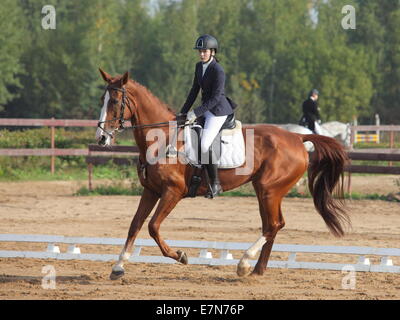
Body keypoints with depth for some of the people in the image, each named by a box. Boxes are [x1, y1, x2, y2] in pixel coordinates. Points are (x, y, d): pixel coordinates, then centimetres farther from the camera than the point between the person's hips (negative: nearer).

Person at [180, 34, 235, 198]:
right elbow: (195, 90, 15)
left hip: (218, 111, -10)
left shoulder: (218, 71, -18)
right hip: (205, 109, 10)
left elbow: (215, 98, -22)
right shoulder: (199, 66, 8)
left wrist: (196, 113, -24)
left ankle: (215, 184, -14)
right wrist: (184, 112, 10)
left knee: (204, 145, -23)